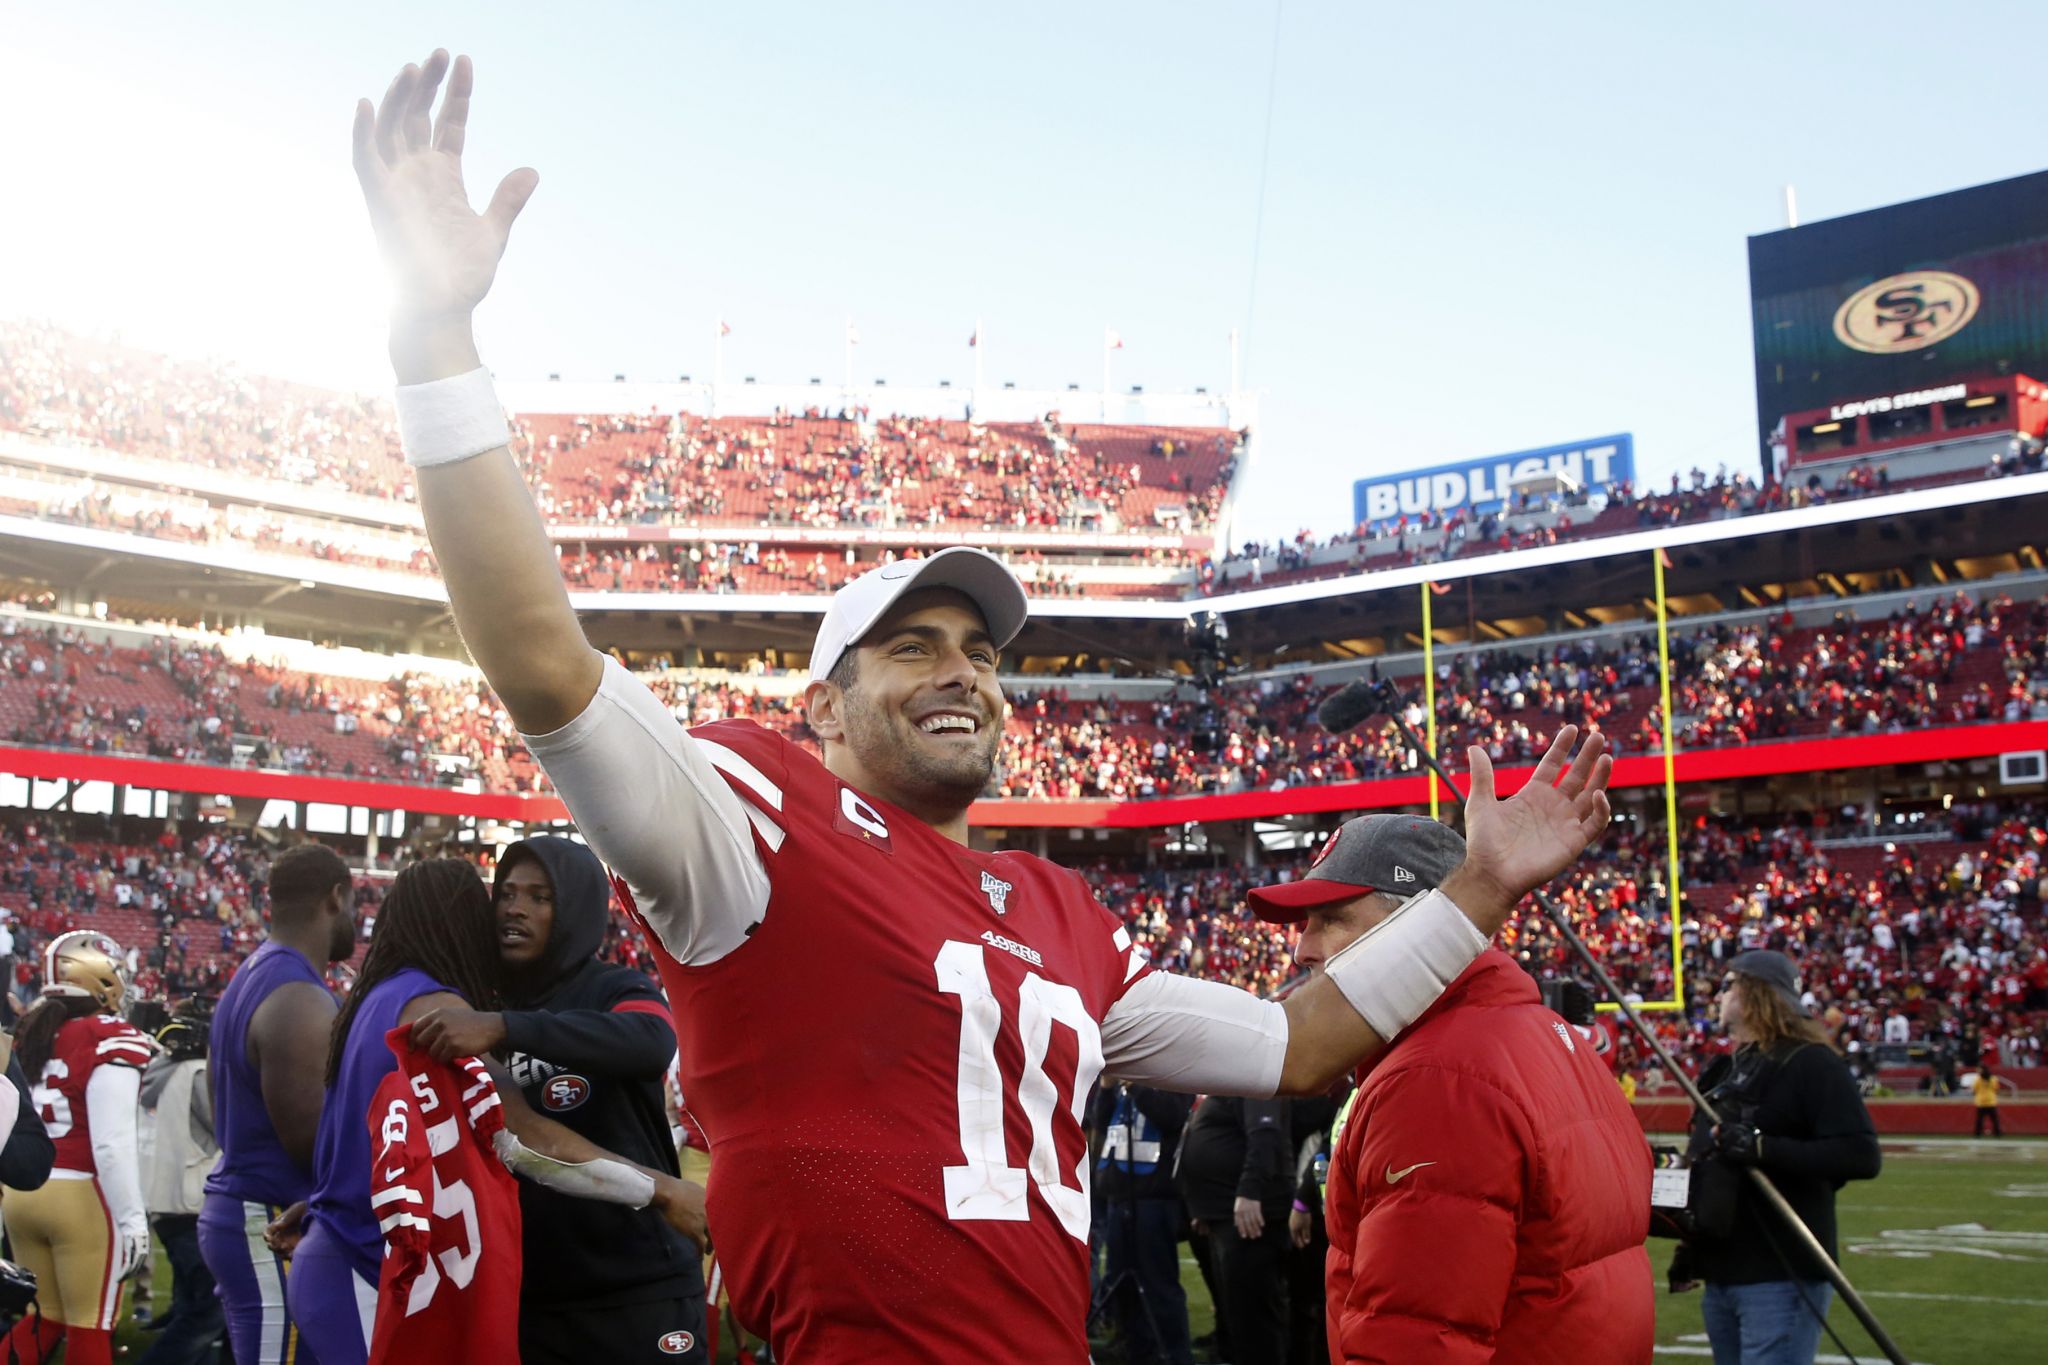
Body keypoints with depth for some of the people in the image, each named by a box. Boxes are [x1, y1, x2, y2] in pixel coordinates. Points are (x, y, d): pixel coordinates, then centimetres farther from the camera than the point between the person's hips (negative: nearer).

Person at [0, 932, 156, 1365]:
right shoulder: (112, 1040, -14)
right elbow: (112, 1143, -18)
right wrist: (133, 1218, -12)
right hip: (82, 1196, -7)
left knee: (41, 1317, 18)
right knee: (91, 1325, 3)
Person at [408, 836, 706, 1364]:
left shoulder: (616, 990, -5)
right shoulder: (481, 1005, 9)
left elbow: (651, 1045, -28)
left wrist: (504, 1027, -36)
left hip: (639, 1294, -4)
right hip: (528, 1301, 4)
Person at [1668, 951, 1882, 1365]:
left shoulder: (1810, 1062, -10)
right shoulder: (1725, 1071, 16)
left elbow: (1862, 1156, -21)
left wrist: (1764, 1147, -28)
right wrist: (1690, 1246, 20)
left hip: (1781, 1281, -8)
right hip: (1720, 1277, 9)